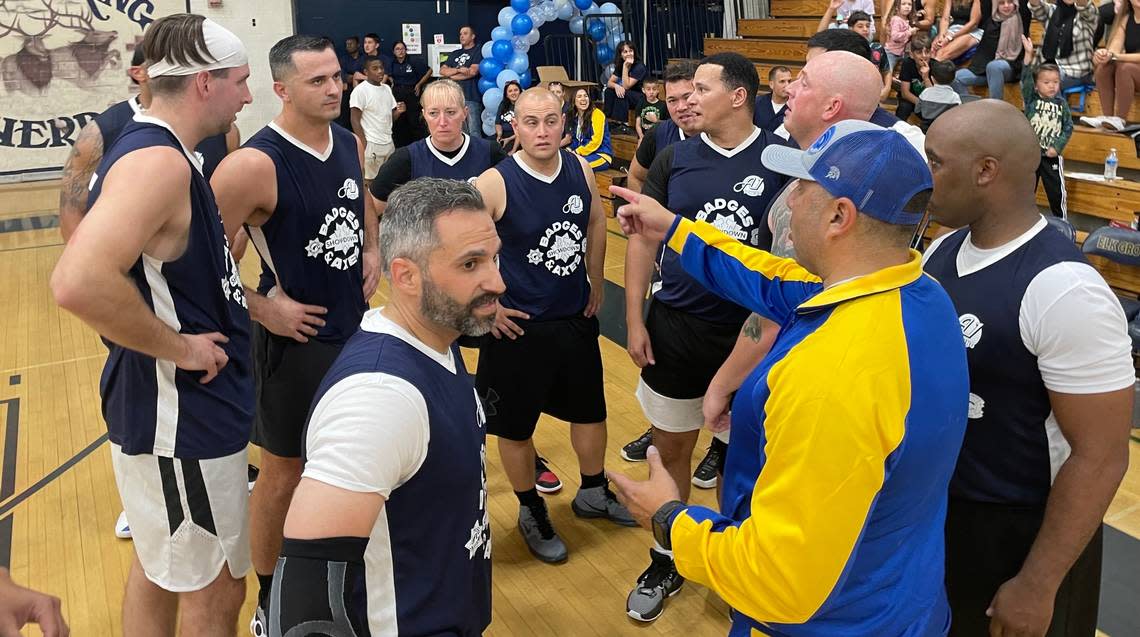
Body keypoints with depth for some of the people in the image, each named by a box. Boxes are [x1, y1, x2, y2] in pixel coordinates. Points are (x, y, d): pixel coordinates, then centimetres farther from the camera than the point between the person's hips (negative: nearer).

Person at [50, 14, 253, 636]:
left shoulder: (155, 147, 7)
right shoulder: (157, 161, -23)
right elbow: (78, 283, -37)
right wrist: (178, 346, -23)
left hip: (167, 409, 10)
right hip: (183, 420, -10)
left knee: (158, 568, 24)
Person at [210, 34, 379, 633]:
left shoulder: (350, 143, 0)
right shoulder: (254, 164, -23)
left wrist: (371, 250, 6)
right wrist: (263, 309, -20)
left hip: (357, 329, 7)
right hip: (296, 340, -7)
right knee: (283, 474, 8)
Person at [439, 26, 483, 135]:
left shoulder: (477, 52, 5)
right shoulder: (454, 54, 22)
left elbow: (472, 72, -8)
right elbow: (442, 71, 12)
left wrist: (452, 75, 3)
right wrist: (459, 70, -6)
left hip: (471, 97, -6)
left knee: (473, 131, -10)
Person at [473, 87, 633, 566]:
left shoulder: (580, 169, -4)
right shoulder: (495, 183, -20)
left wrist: (595, 285, 13)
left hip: (577, 318, 5)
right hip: (518, 327, -5)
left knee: (590, 410, 20)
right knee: (515, 425, 10)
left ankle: (593, 493, 43)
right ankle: (531, 512, 33)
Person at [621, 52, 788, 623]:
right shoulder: (674, 159, 1)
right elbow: (643, 239, 4)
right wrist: (634, 321, 0)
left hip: (752, 329, -2)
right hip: (675, 327, 2)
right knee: (671, 448, 12)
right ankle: (666, 562, 31)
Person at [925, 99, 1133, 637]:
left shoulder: (1064, 292, -25)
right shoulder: (941, 251, -1)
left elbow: (1100, 458, -22)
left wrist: (1037, 585, -18)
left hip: (1017, 535, -7)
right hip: (931, 510, 7)